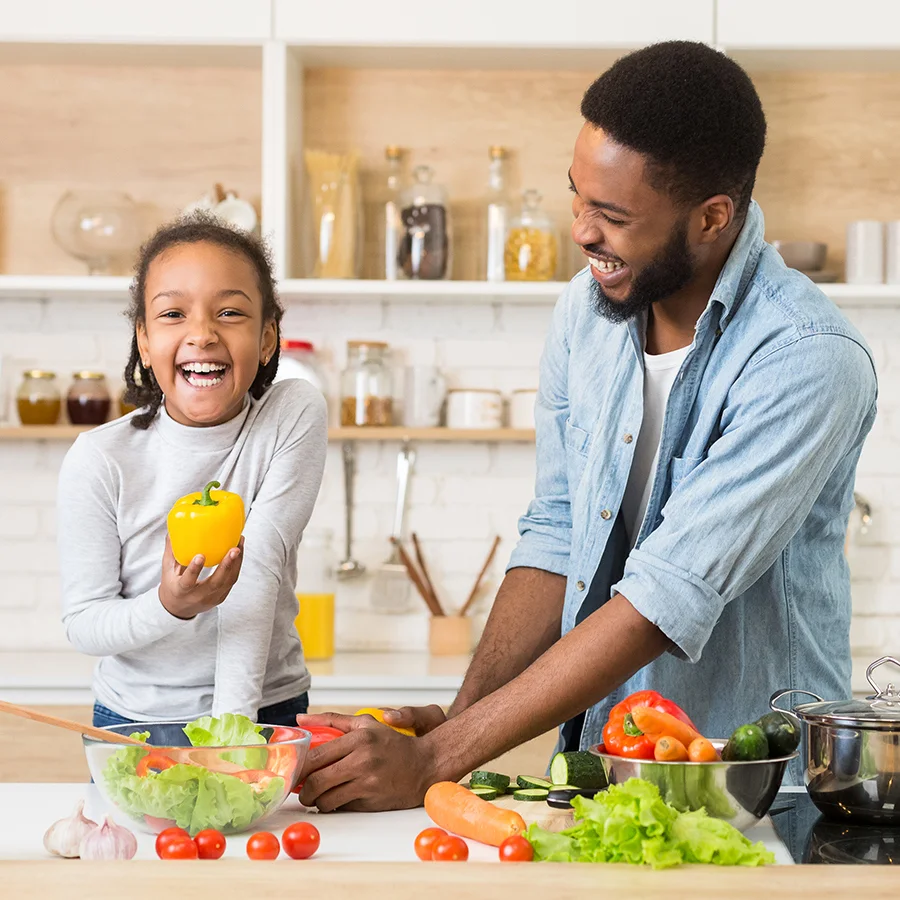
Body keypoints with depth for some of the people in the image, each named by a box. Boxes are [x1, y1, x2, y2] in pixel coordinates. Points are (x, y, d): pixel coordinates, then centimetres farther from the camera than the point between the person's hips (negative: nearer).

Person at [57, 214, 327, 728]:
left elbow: (257, 569, -16)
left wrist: (233, 718, -23)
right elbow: (82, 624, -9)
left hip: (266, 708, -1)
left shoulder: (296, 416, -11)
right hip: (133, 717, 1)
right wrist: (169, 606, -28)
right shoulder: (100, 460, -13)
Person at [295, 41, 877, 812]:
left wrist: (436, 762, -24)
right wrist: (459, 716, -7)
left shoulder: (807, 360, -18)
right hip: (594, 768, 5)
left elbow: (667, 602, -23)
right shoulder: (586, 310, 4)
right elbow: (555, 536, 7)